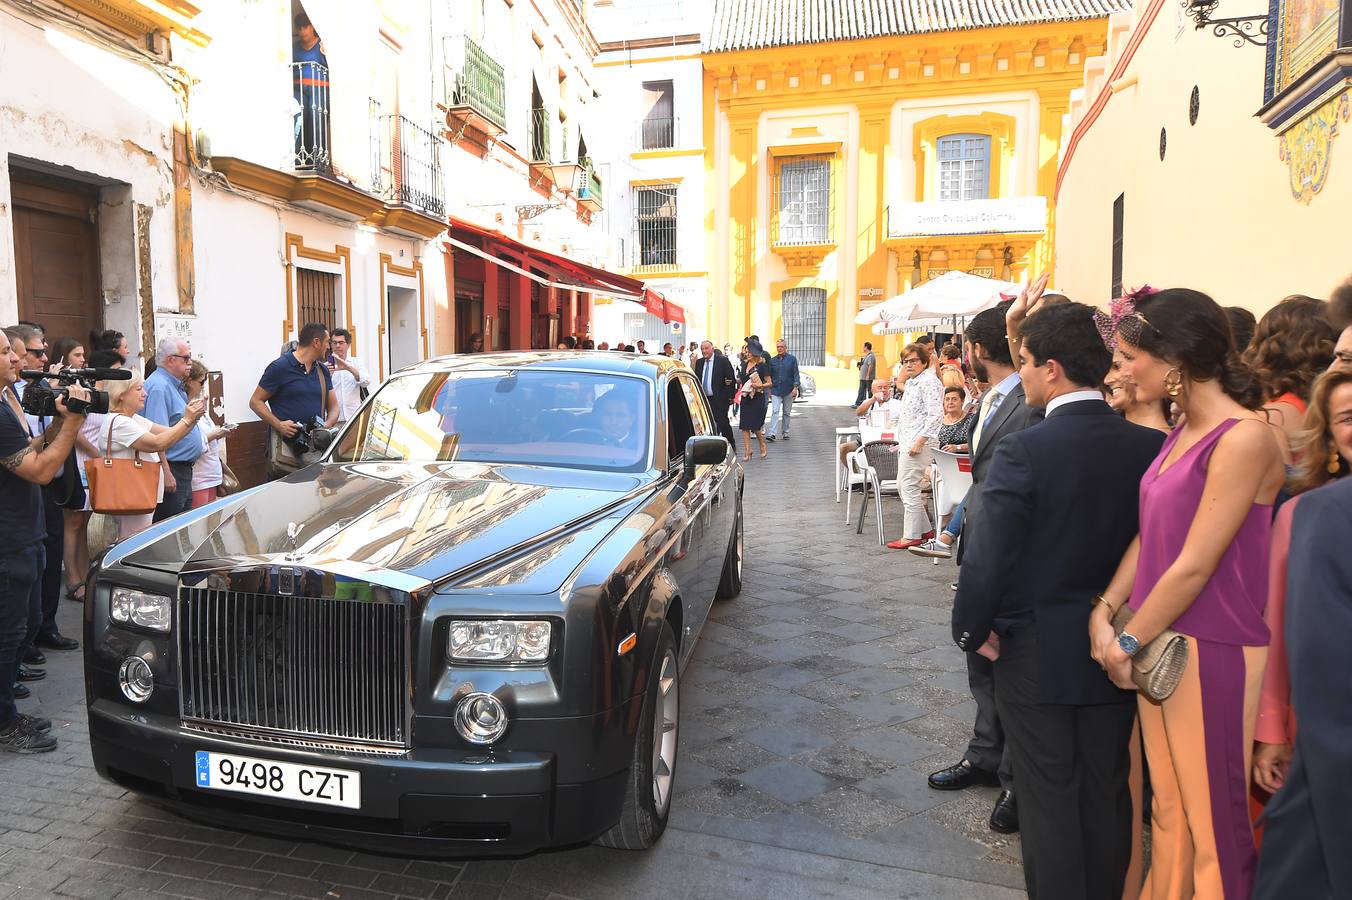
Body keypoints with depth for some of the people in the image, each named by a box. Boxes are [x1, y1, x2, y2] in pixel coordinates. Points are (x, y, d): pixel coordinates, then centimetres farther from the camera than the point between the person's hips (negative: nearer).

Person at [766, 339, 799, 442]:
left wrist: (795, 387, -11)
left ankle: (785, 432, 21)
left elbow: (796, 374, -1)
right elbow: (770, 376, 12)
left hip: (788, 391, 0)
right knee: (775, 412, -10)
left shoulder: (792, 359, 0)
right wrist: (769, 390, 11)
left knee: (786, 413, 10)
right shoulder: (772, 360, 6)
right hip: (776, 391, 1)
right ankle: (772, 434, -18)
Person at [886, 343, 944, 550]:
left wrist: (920, 441, -22)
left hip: (919, 443, -11)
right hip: (907, 442, 11)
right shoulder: (912, 382, 18)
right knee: (902, 486, 13)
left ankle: (911, 536, 1)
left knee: (909, 487, -7)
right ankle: (925, 529, 22)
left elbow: (936, 415, -19)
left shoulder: (929, 382, -12)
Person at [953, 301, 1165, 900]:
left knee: (1048, 797, 11)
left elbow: (988, 560, -22)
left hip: (1038, 653, -4)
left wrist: (971, 631, -6)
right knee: (1108, 795, 20)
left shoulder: (1022, 451, -21)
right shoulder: (1150, 447, -8)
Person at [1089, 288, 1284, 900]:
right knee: (1170, 807, 19)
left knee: (1214, 817, 9)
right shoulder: (1184, 432, 9)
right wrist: (1104, 612, 0)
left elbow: (1195, 565, -19)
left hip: (1213, 653, -8)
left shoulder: (1243, 437, -18)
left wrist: (1127, 641, -11)